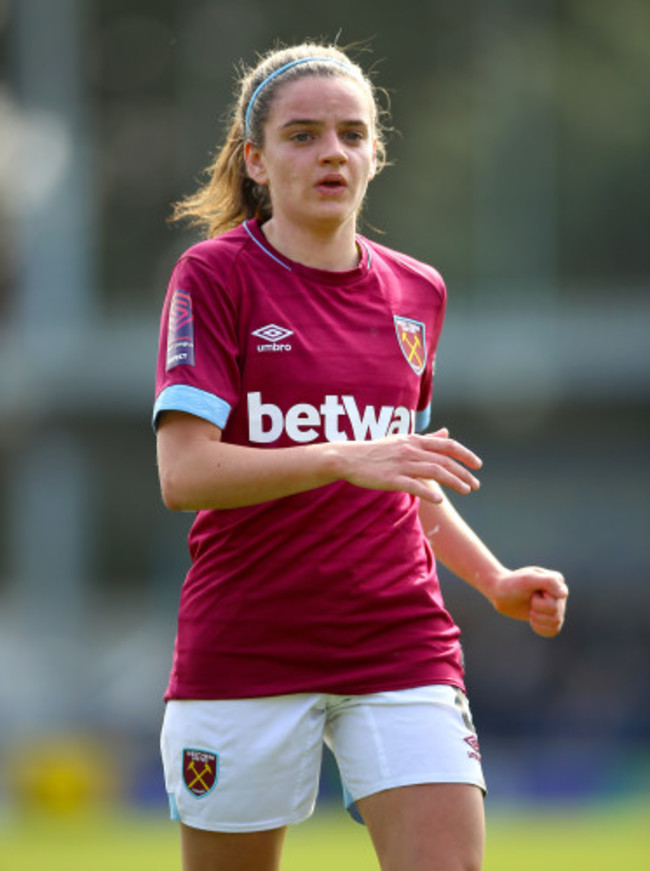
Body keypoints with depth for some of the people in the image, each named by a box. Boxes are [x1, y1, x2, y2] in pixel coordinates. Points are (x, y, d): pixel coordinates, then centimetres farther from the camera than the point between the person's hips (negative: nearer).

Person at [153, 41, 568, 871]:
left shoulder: (416, 291, 12)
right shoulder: (215, 276, -4)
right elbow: (183, 473, -15)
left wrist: (495, 580, 9)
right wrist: (348, 461, -27)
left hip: (402, 641, 4)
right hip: (245, 649, -3)